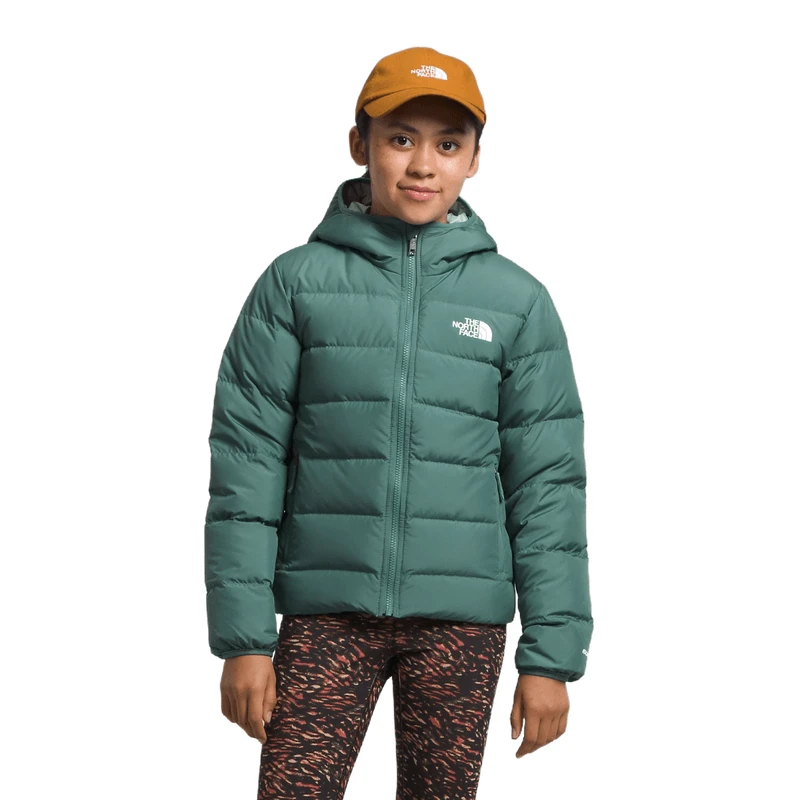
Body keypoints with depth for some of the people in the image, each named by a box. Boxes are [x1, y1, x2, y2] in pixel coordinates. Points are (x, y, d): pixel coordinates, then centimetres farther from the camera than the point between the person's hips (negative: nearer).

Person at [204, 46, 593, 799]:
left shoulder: (517, 301, 4)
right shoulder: (297, 282, 2)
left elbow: (547, 482, 3)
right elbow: (246, 461, 0)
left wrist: (553, 653, -1)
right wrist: (242, 635, -5)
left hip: (461, 620, 1)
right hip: (327, 610, -1)